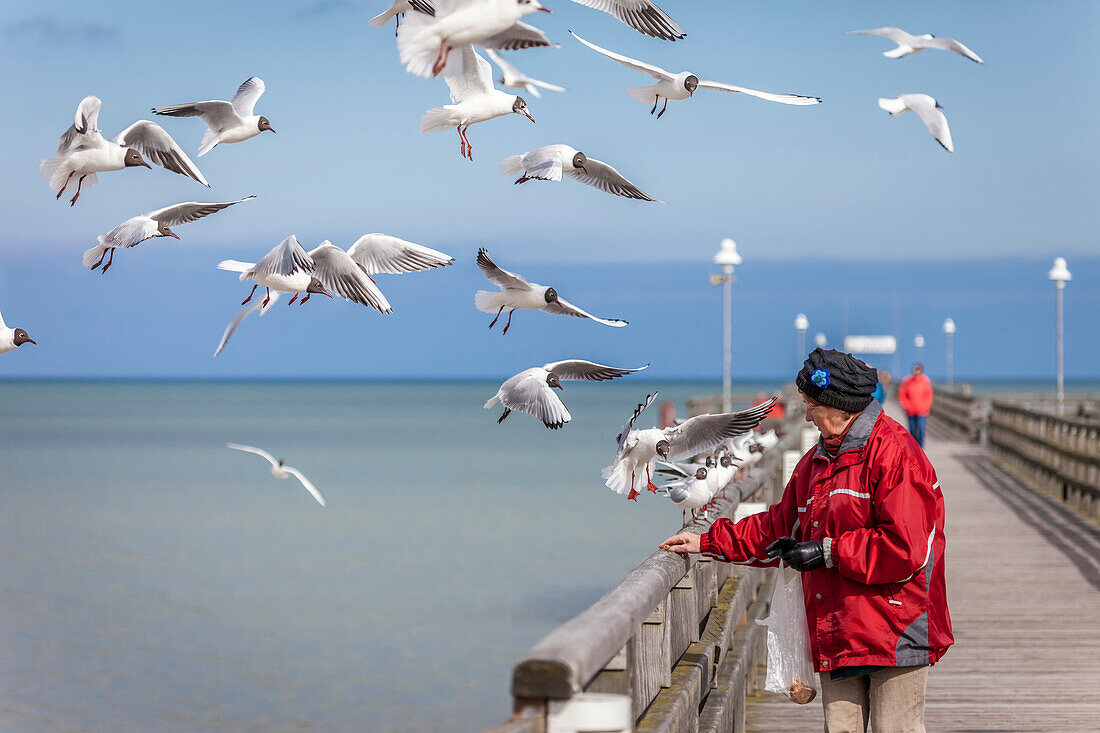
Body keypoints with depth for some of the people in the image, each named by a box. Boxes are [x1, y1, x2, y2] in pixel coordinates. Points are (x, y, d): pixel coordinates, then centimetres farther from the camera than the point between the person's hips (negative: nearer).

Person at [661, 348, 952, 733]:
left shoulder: (894, 453, -12)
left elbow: (906, 549, -20)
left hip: (895, 636, -8)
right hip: (837, 640, 8)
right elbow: (780, 529, 27)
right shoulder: (815, 462, 17)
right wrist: (709, 542, 21)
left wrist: (829, 552, -14)